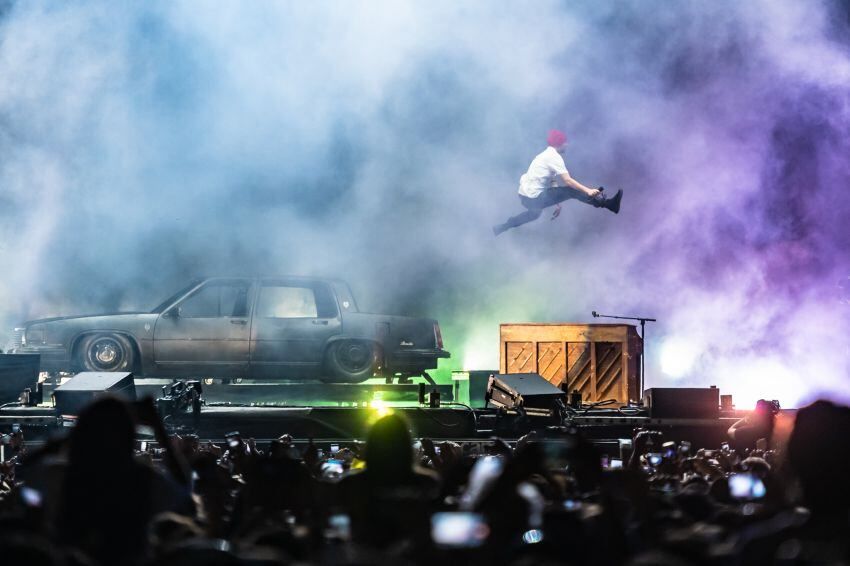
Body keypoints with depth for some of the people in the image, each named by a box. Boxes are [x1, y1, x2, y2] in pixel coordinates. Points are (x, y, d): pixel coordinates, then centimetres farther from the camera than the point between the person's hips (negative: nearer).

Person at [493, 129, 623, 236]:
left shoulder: (547, 155, 17)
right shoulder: (554, 157, -14)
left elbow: (552, 181, 23)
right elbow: (567, 180, -23)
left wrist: (557, 203, 26)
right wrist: (587, 191, -27)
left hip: (525, 196, 10)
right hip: (534, 198, -10)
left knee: (535, 214, 41)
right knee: (572, 191, -16)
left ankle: (502, 227, 46)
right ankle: (607, 204, -19)